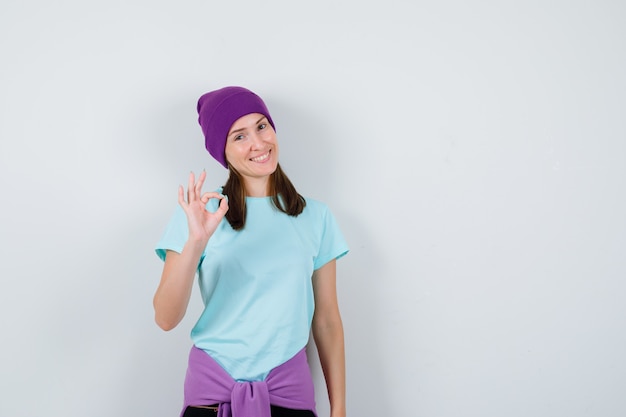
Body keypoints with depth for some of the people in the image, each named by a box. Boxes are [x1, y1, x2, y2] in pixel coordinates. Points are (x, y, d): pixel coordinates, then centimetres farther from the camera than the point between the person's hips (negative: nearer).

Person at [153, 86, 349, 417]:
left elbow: (327, 319, 5)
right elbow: (166, 319, -13)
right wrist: (195, 242, -26)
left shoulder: (315, 217, 2)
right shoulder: (199, 212, -5)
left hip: (289, 389, 2)